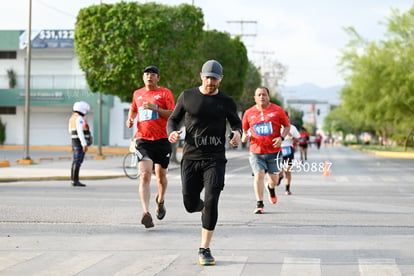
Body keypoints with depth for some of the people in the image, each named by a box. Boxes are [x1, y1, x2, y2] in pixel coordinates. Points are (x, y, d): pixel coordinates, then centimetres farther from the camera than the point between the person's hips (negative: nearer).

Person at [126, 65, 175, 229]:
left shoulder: (165, 93, 3)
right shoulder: (137, 94, 15)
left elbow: (173, 115, -5)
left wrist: (156, 108, -17)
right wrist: (130, 119, 12)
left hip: (162, 140, -1)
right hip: (143, 140, 1)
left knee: (161, 176, 11)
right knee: (145, 174, -17)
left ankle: (160, 201, 43)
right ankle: (146, 213, -27)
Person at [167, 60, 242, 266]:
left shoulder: (226, 102, 4)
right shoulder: (187, 97, 4)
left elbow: (236, 122, 18)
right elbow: (173, 119, 12)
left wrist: (237, 133, -5)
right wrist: (172, 133, -10)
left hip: (215, 159, -1)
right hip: (191, 158, 1)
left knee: (211, 202, -13)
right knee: (190, 204, 2)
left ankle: (204, 249, -3)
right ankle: (204, 209, 41)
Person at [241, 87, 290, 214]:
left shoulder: (278, 110, 0)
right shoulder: (249, 113, 3)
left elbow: (287, 126, 9)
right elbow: (245, 129, 17)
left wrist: (281, 138, -8)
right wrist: (244, 136, -5)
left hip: (273, 151, 0)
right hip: (256, 151, 0)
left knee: (273, 178, 7)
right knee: (258, 175, -14)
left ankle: (271, 189, 45)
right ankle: (259, 204, -6)